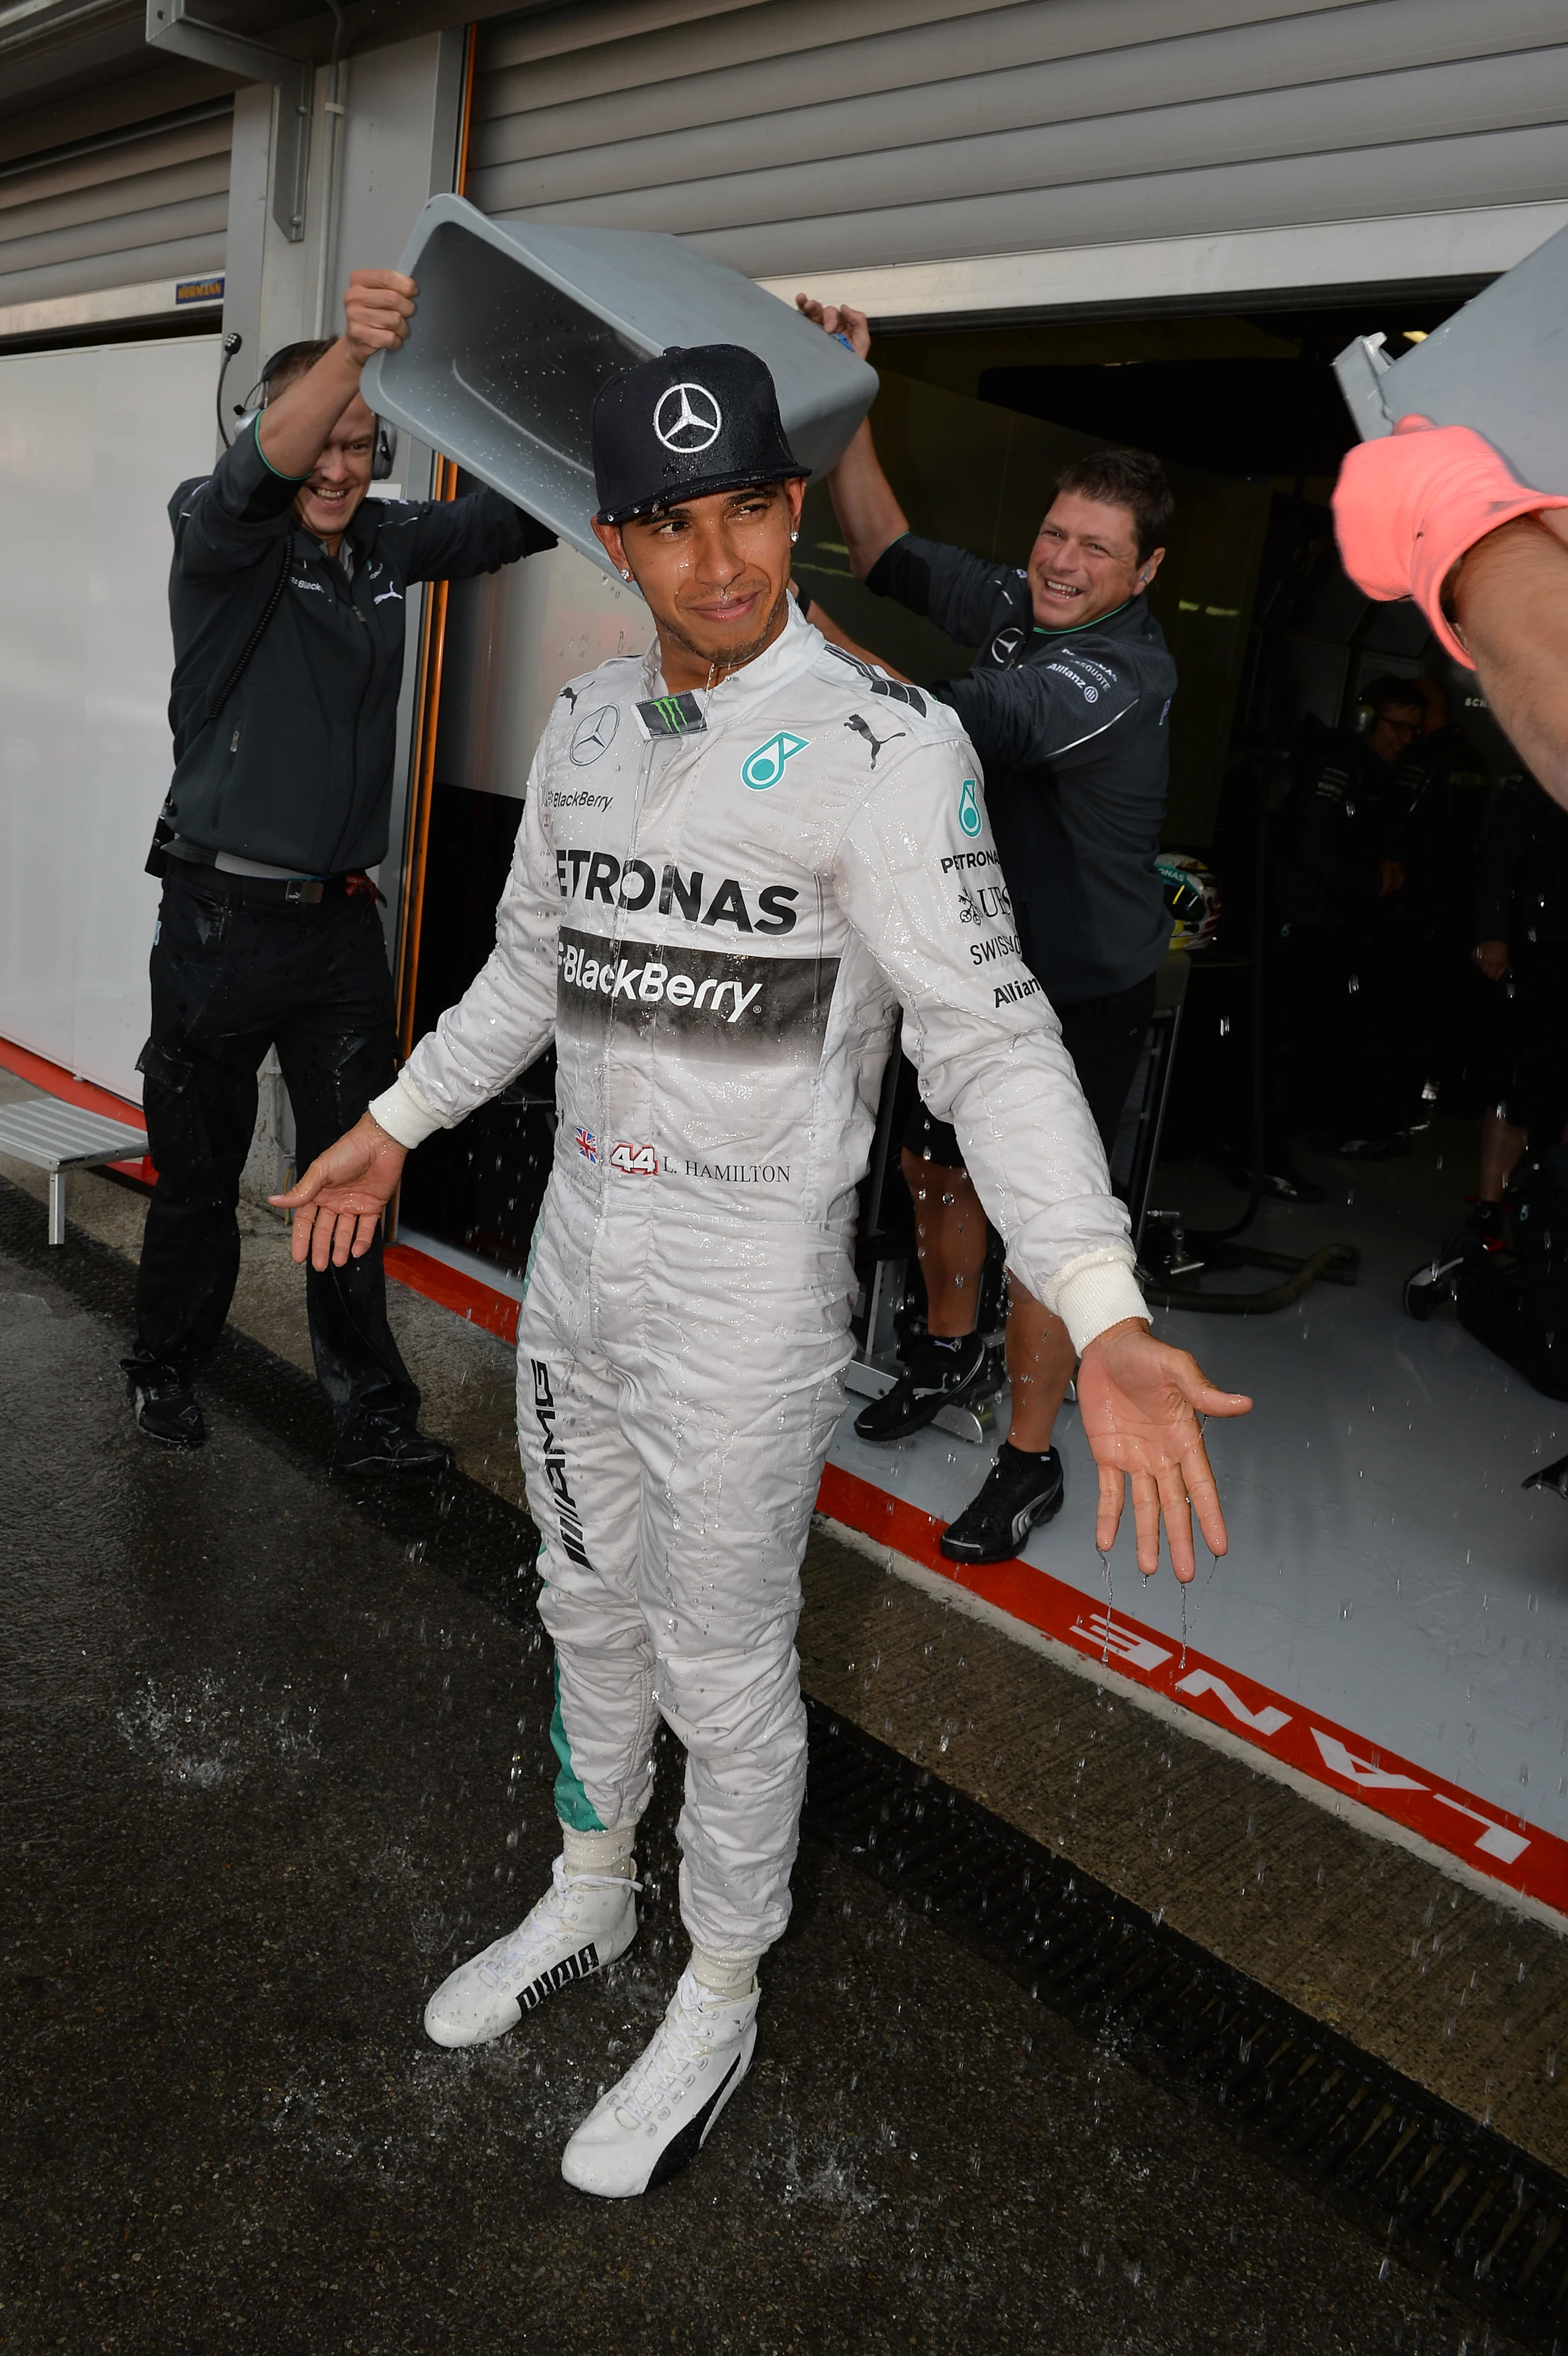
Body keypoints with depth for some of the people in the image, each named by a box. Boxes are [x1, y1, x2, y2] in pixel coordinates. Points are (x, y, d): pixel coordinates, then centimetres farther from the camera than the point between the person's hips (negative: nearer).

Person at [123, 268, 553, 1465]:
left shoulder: (389, 540, 7)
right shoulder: (219, 533, -7)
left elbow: (520, 512, 0)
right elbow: (260, 473, -29)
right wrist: (349, 351, -48)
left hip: (343, 919, 4)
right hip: (221, 916, -3)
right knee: (198, 1170, 9)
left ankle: (371, 1409, 17)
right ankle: (168, 1367, 31)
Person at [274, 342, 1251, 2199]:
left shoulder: (883, 746, -17)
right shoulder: (587, 723, 4)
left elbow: (987, 1037, -25)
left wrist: (1106, 1320, -37)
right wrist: (393, 1127, 22)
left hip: (747, 1273, -6)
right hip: (580, 1239, 7)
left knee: (723, 1662, 9)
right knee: (593, 1604, 22)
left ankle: (716, 2007, 34)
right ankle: (589, 1902, 47)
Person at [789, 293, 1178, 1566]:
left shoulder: (1126, 673, -24)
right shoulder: (1016, 605, 2)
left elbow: (946, 722, -35)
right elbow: (888, 548, 7)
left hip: (1082, 994, -8)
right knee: (936, 1163, 20)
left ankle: (1030, 1463, 15)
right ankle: (952, 1354, 46)